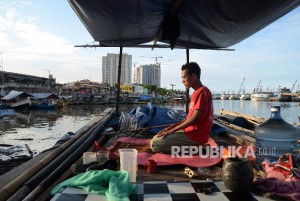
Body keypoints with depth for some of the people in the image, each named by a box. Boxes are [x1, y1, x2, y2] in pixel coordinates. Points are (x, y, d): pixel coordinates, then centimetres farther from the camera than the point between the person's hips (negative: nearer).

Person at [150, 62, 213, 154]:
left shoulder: (202, 92, -16)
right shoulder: (197, 93, 16)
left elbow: (194, 119, -23)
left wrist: (172, 130, -17)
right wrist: (171, 127, 7)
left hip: (196, 135, -10)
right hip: (191, 131, 10)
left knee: (155, 144, -15)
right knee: (156, 138, 14)